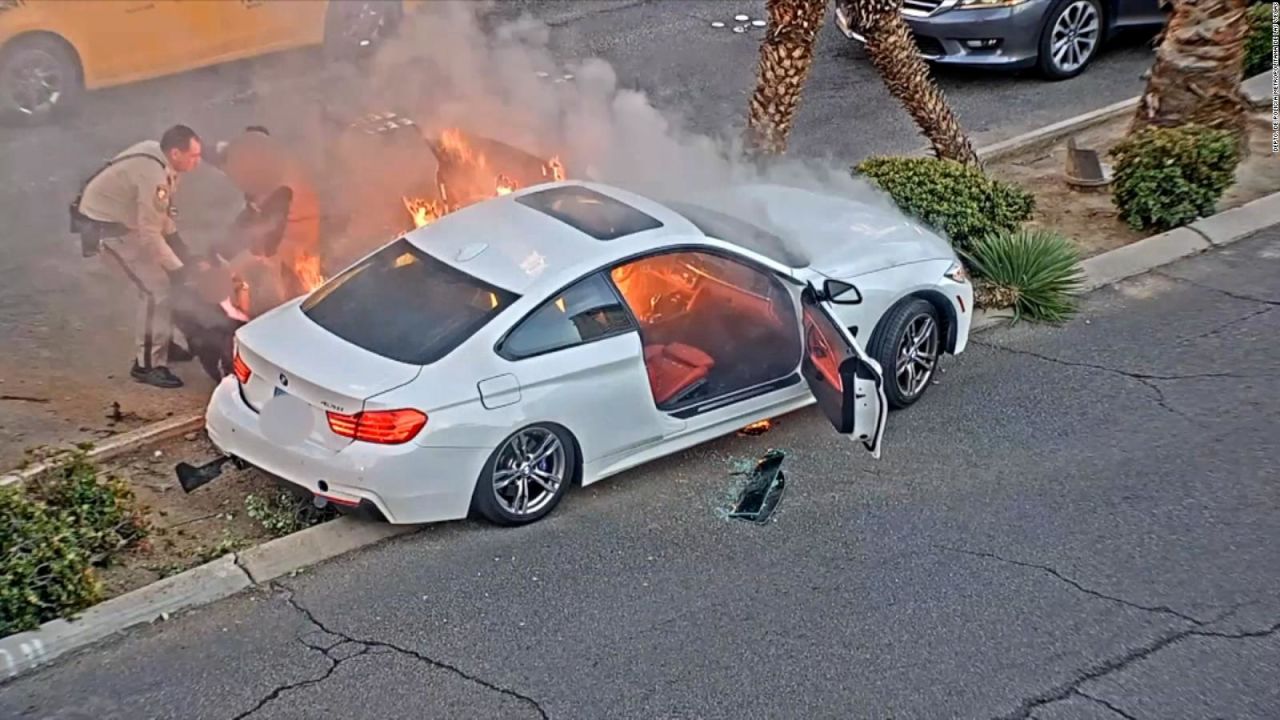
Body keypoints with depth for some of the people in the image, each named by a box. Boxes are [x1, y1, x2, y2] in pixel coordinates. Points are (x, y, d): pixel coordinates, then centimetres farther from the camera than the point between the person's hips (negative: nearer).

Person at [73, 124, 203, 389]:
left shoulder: (159, 157, -3)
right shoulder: (153, 176, -32)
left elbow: (160, 214, 11)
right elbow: (150, 236, -27)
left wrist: (177, 243, 8)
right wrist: (179, 269, -19)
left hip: (124, 219, 10)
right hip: (104, 226, -10)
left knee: (163, 279, 15)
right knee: (157, 288, -13)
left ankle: (161, 343, 30)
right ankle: (148, 364, -4)